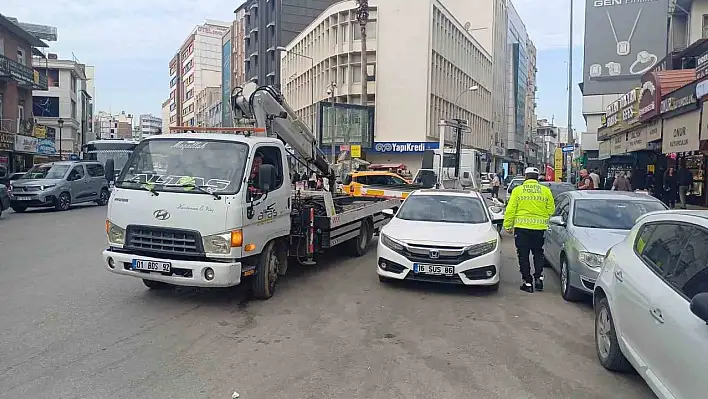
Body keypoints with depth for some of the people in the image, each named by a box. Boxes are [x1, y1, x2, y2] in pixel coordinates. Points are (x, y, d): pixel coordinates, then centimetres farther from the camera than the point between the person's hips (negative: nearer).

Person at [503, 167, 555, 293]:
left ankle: (527, 282, 7)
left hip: (522, 227, -2)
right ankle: (538, 277, 5)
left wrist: (507, 225, 4)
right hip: (539, 227, 2)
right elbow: (551, 210, 6)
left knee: (523, 255, 6)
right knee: (538, 253, 18)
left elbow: (510, 210, -4)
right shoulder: (546, 191, 2)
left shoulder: (517, 190, -3)